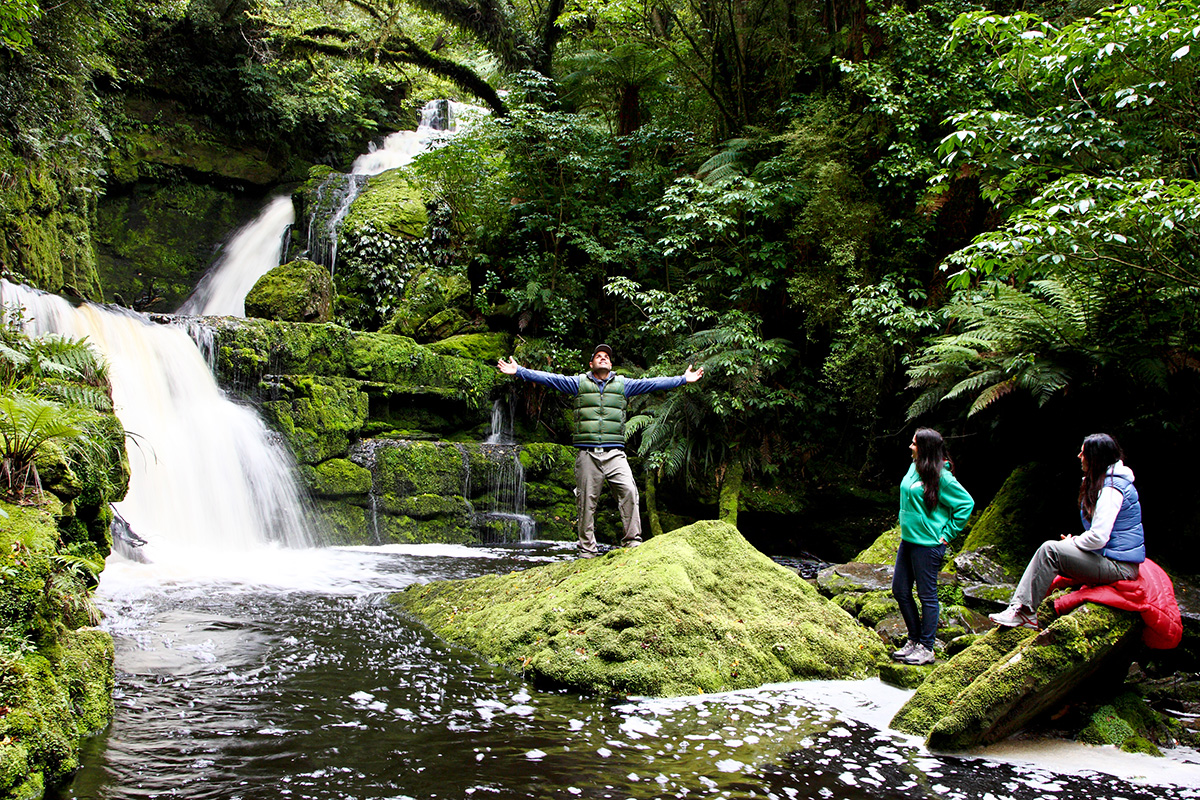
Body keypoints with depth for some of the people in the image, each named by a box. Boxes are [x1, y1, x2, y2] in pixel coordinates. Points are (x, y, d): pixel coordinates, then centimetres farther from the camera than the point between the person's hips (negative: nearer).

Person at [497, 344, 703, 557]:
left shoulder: (623, 384, 16)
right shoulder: (579, 383, 13)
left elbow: (652, 383, 13)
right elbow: (549, 378, 8)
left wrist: (683, 379, 8)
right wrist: (518, 371, 2)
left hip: (614, 453, 1)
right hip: (587, 454, 0)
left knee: (629, 491, -18)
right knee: (586, 502, -1)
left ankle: (632, 540, -10)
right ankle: (587, 551, 6)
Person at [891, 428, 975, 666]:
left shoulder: (941, 476, -17)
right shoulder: (914, 468, 6)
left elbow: (967, 503, -14)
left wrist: (948, 533, -12)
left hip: (928, 544, -9)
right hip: (908, 539, 9)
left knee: (927, 595, 2)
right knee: (900, 589, 13)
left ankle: (926, 649, 13)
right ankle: (914, 640, 27)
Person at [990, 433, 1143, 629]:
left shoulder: (1111, 488, -19)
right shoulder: (1104, 481, 15)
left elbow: (1098, 537, -26)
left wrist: (1072, 542, -7)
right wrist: (1073, 542, 5)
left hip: (1119, 567, -10)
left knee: (1050, 550, -19)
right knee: (1049, 551, 2)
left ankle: (1025, 612, -15)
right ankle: (1018, 606, -7)